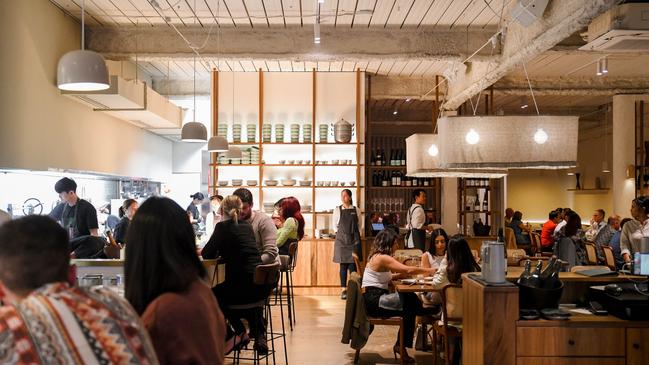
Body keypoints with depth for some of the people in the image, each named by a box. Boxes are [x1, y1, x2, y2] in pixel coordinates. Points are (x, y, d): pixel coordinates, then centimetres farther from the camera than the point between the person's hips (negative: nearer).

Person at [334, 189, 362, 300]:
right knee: (343, 265, 0)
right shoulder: (337, 210, 2)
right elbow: (335, 225, 10)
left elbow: (359, 225, 12)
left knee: (353, 265, -3)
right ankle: (343, 289, 7)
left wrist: (353, 234, 6)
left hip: (354, 240, 0)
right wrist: (342, 234, 5)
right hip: (341, 240, 0)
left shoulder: (356, 210, 3)